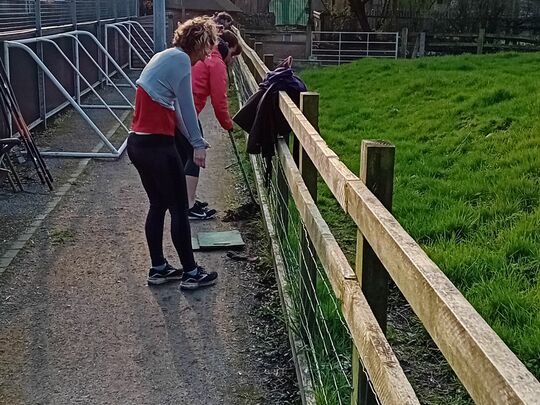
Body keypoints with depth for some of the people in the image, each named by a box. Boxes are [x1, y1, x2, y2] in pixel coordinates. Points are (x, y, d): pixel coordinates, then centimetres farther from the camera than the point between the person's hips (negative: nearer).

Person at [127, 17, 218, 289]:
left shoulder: (166, 57, 20)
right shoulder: (181, 59, -10)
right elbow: (186, 106, -13)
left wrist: (194, 141, 25)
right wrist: (198, 144, -6)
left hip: (138, 144, 10)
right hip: (156, 146, -10)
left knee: (158, 205, 17)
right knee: (179, 209, 2)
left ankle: (158, 269, 25)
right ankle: (191, 273, 12)